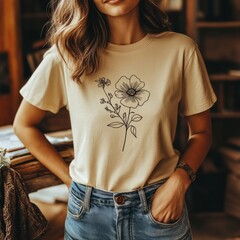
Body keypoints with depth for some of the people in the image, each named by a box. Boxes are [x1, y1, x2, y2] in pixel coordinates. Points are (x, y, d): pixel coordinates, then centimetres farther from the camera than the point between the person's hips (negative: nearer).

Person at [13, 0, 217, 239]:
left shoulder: (180, 50, -10)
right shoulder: (67, 54, -10)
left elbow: (201, 132, 1)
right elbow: (23, 125, 2)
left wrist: (179, 180, -14)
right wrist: (70, 179, -3)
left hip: (159, 205, 0)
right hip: (89, 212, 0)